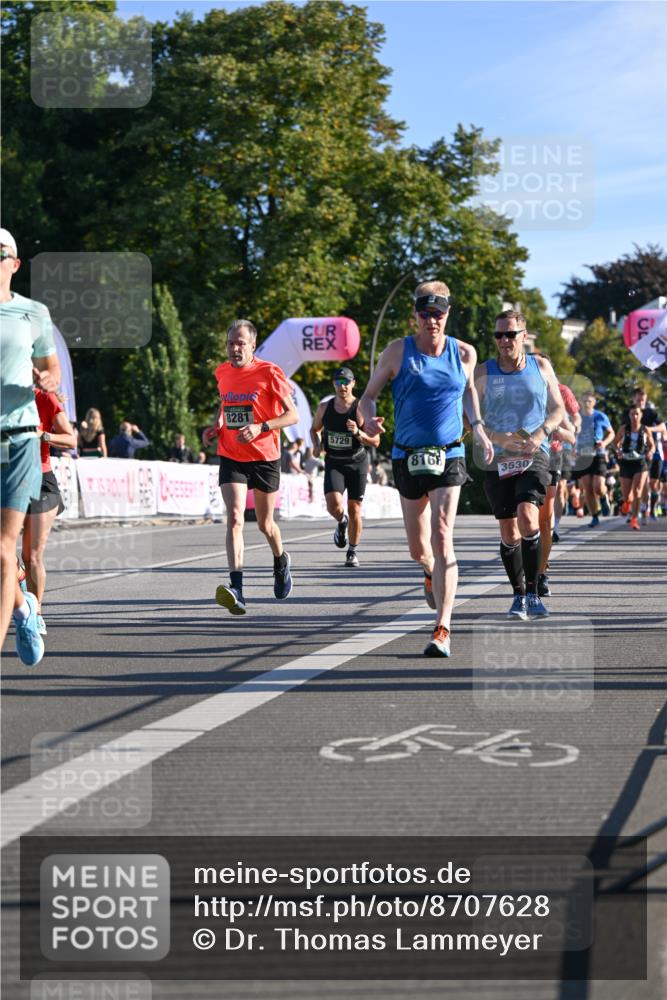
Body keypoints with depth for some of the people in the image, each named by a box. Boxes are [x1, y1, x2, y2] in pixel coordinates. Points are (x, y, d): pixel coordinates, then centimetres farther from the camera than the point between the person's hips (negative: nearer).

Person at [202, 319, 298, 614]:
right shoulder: (222, 372, 5)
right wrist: (216, 426, 6)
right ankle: (236, 588, -28)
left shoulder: (269, 373, -10)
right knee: (234, 518, -18)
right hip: (231, 458, 2)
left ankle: (281, 562, 46)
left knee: (265, 525, 12)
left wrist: (261, 427, -23)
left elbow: (293, 415, -8)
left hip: (265, 459, -2)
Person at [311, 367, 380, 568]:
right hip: (333, 463, 1)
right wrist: (317, 445, 0)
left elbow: (375, 441, -11)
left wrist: (358, 433, -28)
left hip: (357, 463, -1)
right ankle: (342, 522, 18)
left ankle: (352, 552, 20)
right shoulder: (324, 407, 1)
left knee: (354, 509, 3)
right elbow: (314, 429, 20)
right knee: (334, 505, -19)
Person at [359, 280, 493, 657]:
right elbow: (368, 396, 0)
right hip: (408, 457, 1)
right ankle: (432, 574, 50)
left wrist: (478, 427, 9)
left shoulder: (464, 353, 2)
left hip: (449, 456, -1)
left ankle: (443, 630, -17)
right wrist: (369, 418, -22)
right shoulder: (398, 352, -3)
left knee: (442, 538, -17)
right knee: (419, 548, 11)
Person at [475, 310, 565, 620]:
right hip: (498, 460, 1)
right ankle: (519, 595, 21)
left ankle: (532, 593, -15)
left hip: (534, 456, -1)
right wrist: (499, 438, -14)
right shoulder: (483, 373, 2)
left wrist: (541, 434, -9)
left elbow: (558, 409, 11)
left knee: (527, 516, -23)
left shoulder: (541, 366, 6)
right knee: (508, 533, 4)